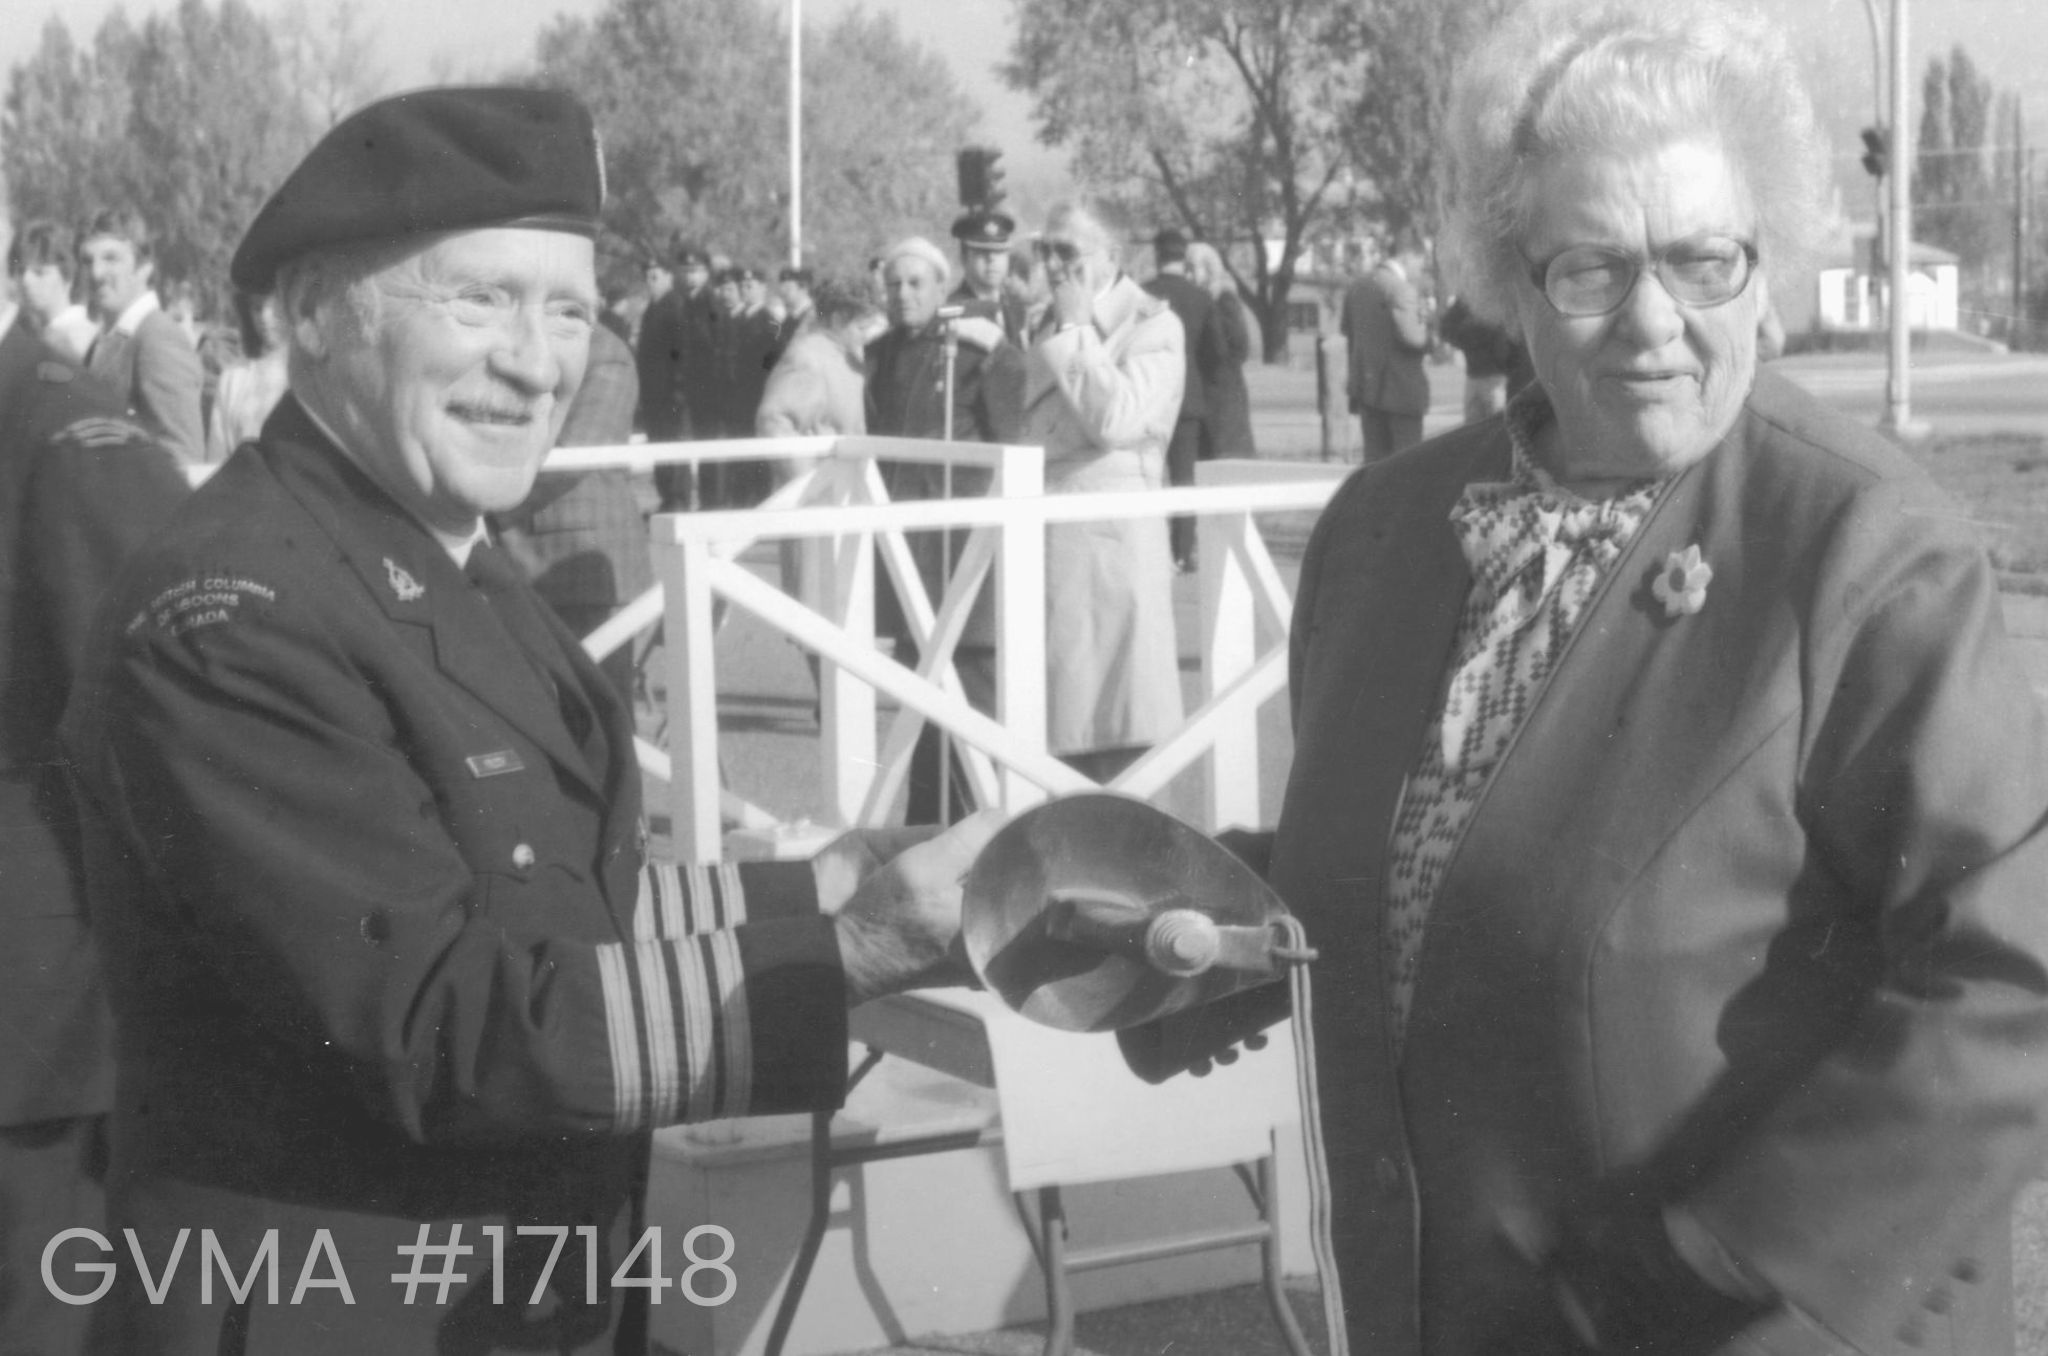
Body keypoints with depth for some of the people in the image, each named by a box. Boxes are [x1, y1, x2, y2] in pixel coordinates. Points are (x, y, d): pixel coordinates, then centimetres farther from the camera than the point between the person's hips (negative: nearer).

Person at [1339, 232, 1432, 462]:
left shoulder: (1357, 288, 14)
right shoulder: (1402, 289, -13)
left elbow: (1349, 335, 18)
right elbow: (1411, 336, -20)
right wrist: (1426, 325, -1)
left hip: (1366, 386, 7)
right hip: (1401, 387, -7)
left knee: (1375, 455, 8)